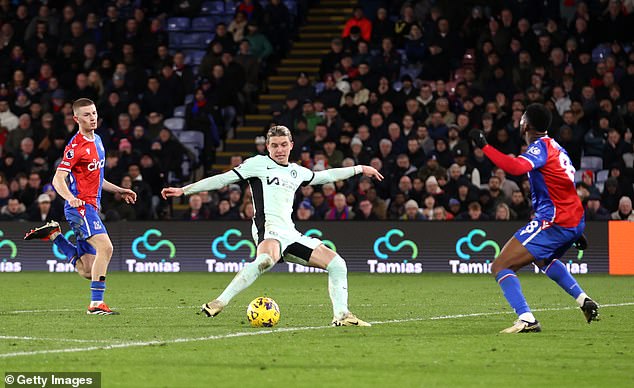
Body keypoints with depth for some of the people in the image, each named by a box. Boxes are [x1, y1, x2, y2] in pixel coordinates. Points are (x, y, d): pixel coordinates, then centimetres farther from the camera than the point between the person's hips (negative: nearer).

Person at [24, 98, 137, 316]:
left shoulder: (97, 141, 16)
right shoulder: (75, 146, -11)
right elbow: (58, 179, -17)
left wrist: (119, 191, 23)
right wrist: (70, 198, -34)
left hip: (91, 207, 9)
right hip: (80, 206, -9)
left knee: (87, 271, 6)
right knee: (105, 247, -25)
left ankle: (54, 235, 20)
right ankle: (96, 304, -24)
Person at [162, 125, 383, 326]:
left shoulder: (296, 171, 23)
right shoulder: (259, 163, 5)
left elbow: (325, 176, 40)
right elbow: (224, 179, 3)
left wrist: (359, 169, 45)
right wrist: (183, 190, -1)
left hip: (290, 233, 8)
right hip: (269, 230, -8)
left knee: (337, 264, 2)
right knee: (266, 260, -41)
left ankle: (341, 316, 5)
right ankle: (219, 303, -41)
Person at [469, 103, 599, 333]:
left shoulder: (540, 147, -11)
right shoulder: (556, 148, 17)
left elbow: (516, 167, -33)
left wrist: (484, 147, -29)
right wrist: (577, 232, 32)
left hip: (553, 222, -10)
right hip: (575, 221, 10)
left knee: (500, 267, -11)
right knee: (543, 259, 40)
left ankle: (526, 319, -26)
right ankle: (584, 301, 33)